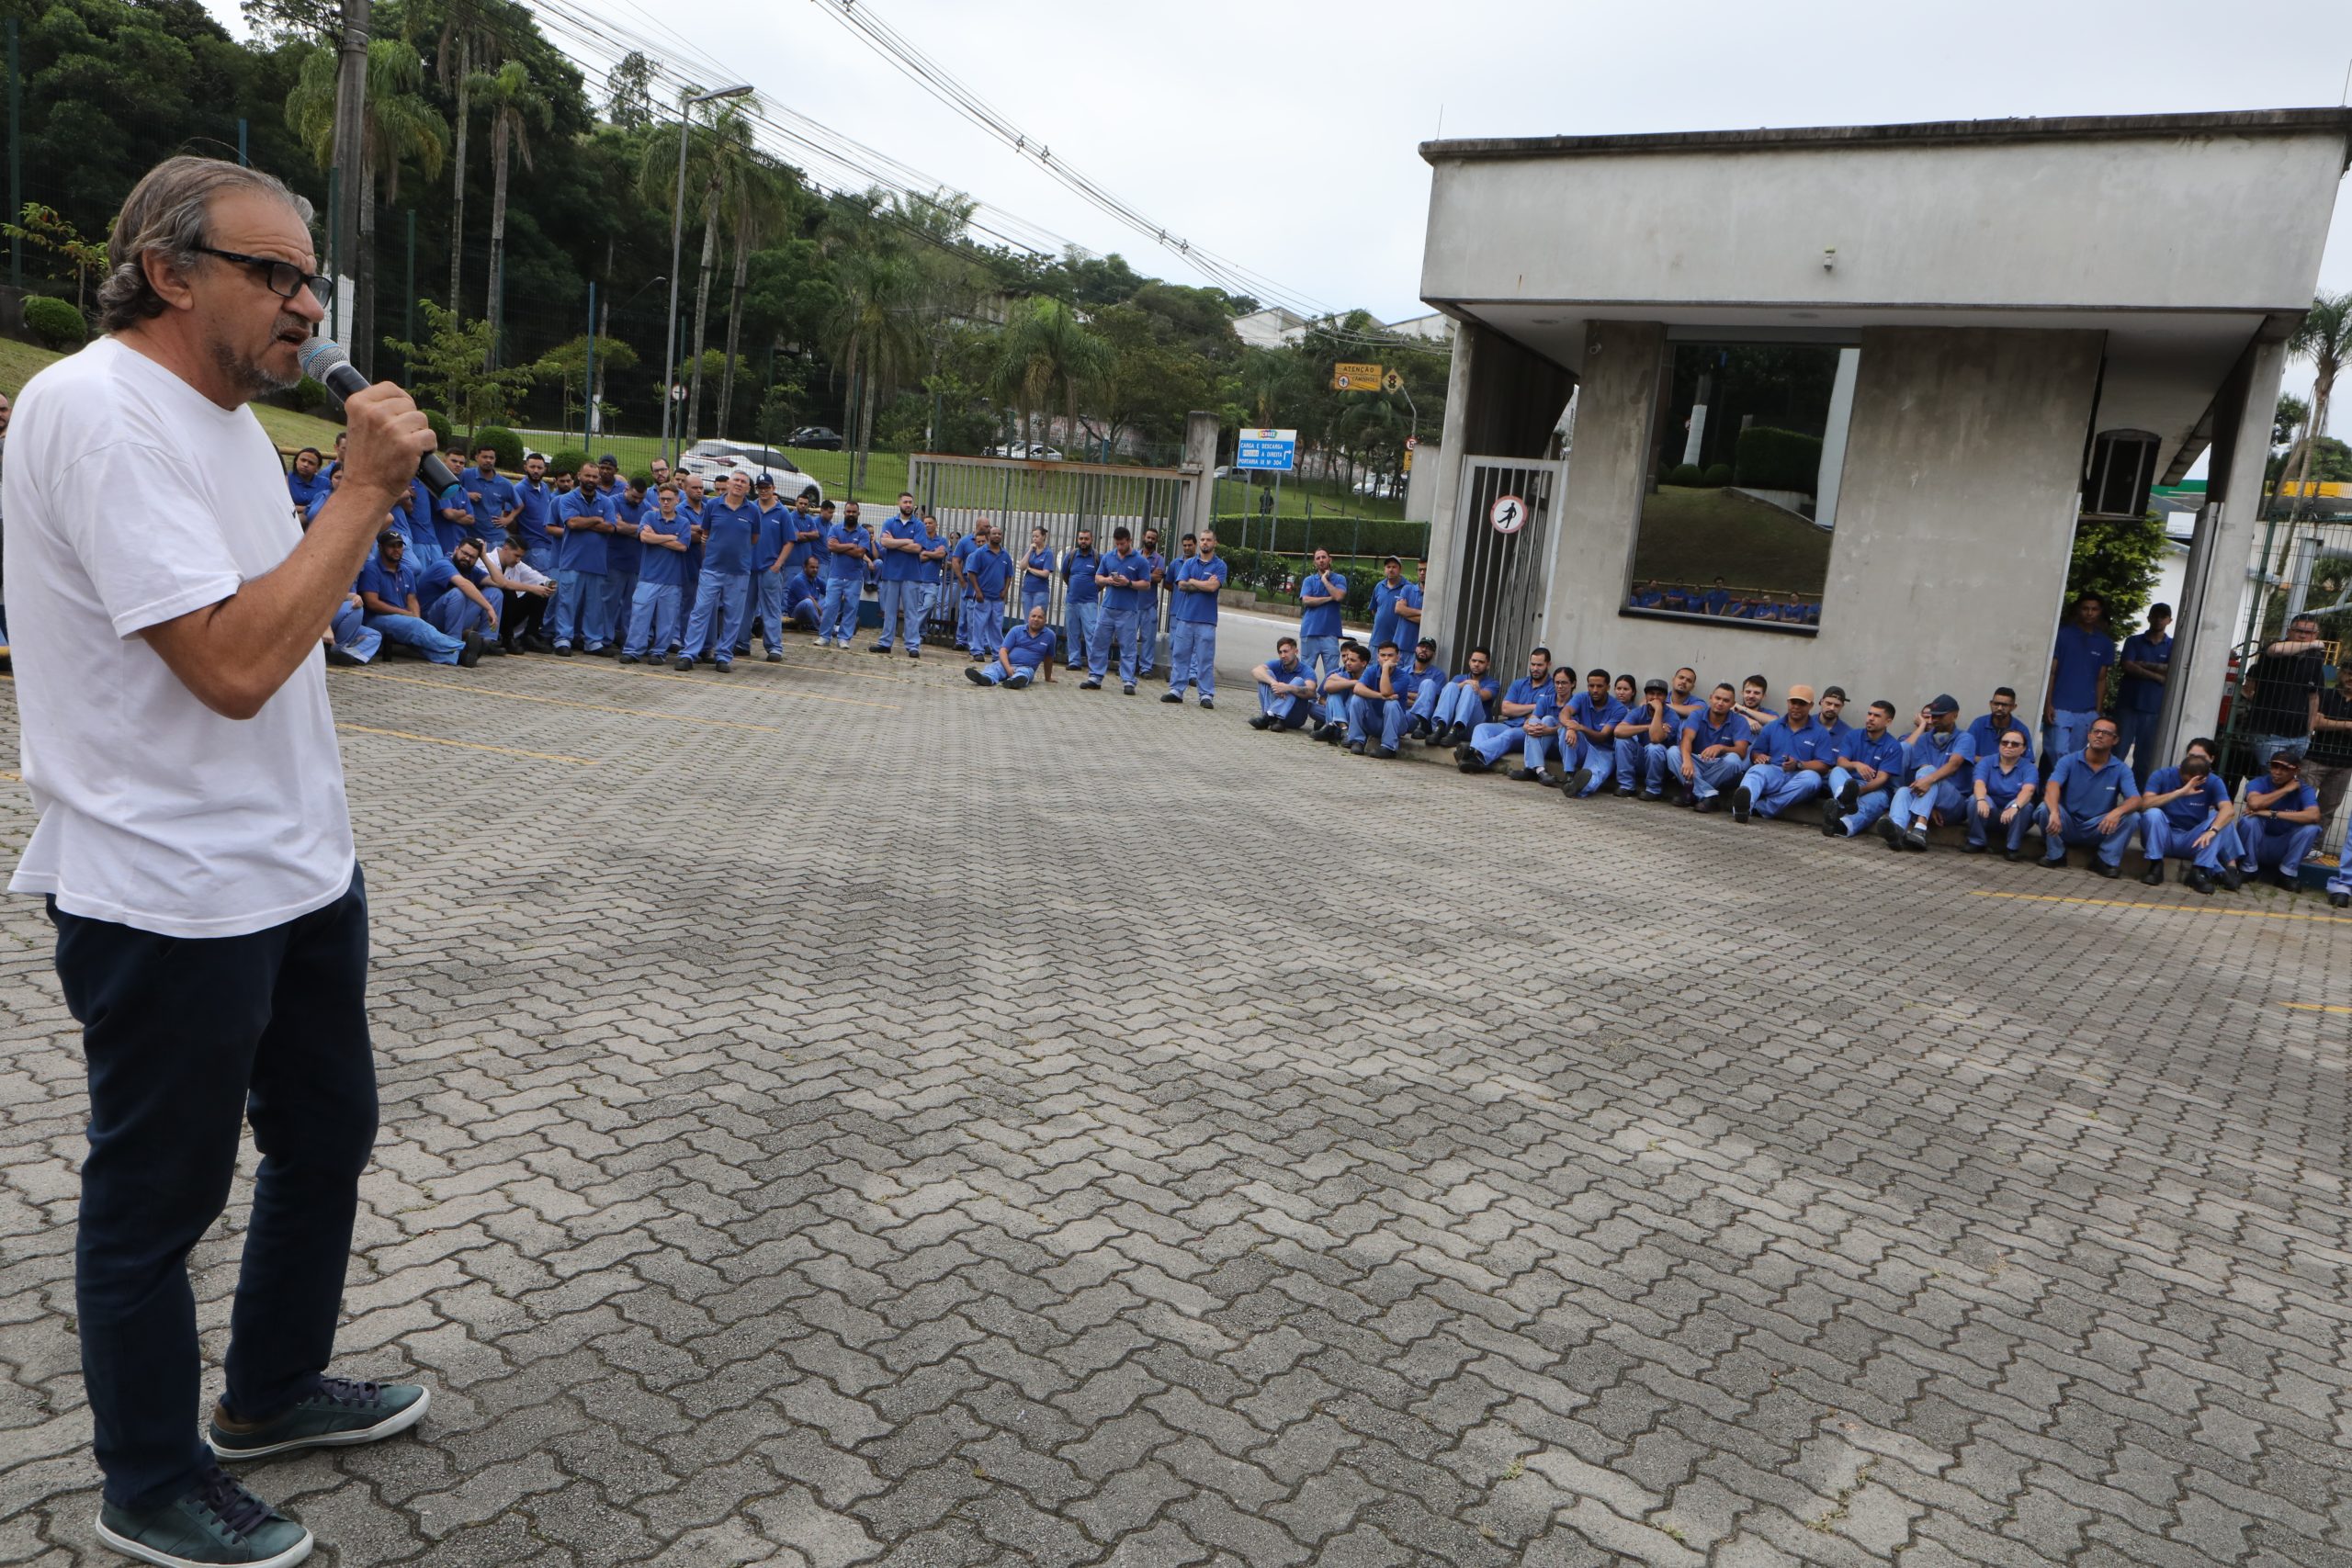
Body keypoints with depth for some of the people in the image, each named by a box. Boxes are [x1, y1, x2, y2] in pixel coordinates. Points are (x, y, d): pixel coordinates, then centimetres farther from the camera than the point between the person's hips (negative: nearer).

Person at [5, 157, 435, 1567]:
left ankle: (275, 1390, 44)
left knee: (329, 1133, 22)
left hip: (300, 869, 10)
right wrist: (364, 489, -22)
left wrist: (369, 507, 6)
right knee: (159, 1198, 9)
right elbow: (234, 665, -27)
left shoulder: (224, 413, 11)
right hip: (171, 901, -9)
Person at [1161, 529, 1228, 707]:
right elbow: (1181, 585, -2)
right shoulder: (1189, 563, 10)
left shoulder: (1219, 566, 1)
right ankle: (1176, 690, 12)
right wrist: (1204, 585, -7)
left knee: (1205, 659, -2)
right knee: (1180, 654, 5)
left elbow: (1213, 586, -14)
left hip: (1206, 620, -3)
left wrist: (1192, 581, -3)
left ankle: (1206, 695, 1)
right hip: (1184, 616, 3)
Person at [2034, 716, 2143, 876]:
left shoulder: (2121, 770, -5)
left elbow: (2136, 800, -19)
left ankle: (2106, 860, -7)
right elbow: (2052, 787, -26)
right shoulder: (2068, 762, -9)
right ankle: (2055, 855, -8)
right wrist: (2054, 813, -48)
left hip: (2098, 829, 1)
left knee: (2133, 818, -24)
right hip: (2067, 824, -1)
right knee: (2045, 809, -30)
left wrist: (2118, 811, -44)